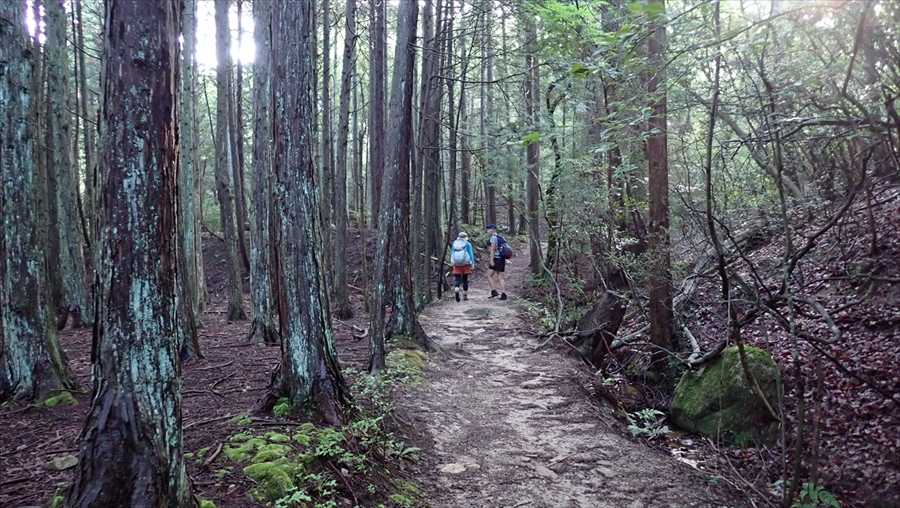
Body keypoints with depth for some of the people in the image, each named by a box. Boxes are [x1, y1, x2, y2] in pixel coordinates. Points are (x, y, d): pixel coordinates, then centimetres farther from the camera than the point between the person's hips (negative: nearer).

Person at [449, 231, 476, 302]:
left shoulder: (454, 244, 8)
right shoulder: (468, 244, 0)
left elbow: (452, 254, 12)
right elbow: (471, 254, -4)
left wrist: (453, 264, 19)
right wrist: (472, 264, -2)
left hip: (456, 265, 1)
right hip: (465, 264, -1)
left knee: (457, 279, 2)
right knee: (465, 280, 9)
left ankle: (456, 290, -26)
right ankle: (465, 296, 15)